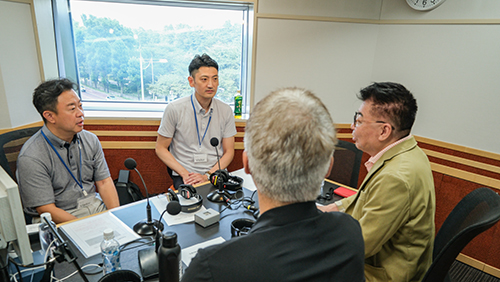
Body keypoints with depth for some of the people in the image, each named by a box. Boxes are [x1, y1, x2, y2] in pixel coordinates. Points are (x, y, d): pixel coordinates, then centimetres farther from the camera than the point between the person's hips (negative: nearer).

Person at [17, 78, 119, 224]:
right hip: (60, 221, -6)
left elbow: (104, 182, 5)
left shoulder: (91, 140, 4)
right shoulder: (31, 158, -14)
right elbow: (47, 210, -14)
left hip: (95, 207, 6)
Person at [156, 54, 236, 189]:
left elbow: (229, 151, 6)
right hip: (185, 176, -2)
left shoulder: (226, 111, 3)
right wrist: (184, 173, -10)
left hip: (216, 173, 3)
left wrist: (207, 175, -9)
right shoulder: (174, 109, -4)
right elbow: (161, 148, 2)